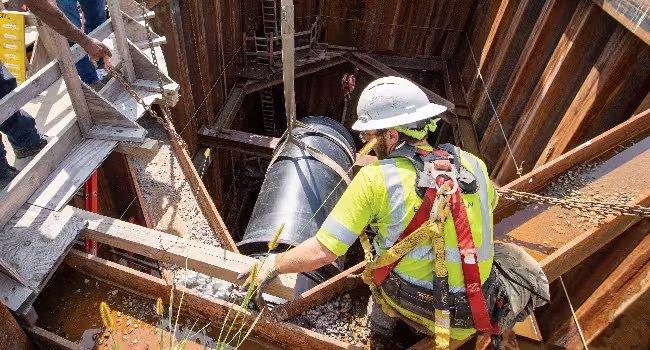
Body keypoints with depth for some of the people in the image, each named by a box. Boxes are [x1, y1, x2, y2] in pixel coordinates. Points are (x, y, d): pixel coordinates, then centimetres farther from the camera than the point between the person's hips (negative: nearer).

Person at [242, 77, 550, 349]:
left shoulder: (375, 179, -22)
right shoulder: (472, 164, -7)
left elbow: (320, 252, -21)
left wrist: (273, 265, -3)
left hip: (420, 311, -3)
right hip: (482, 312, 4)